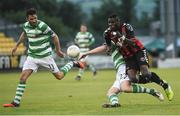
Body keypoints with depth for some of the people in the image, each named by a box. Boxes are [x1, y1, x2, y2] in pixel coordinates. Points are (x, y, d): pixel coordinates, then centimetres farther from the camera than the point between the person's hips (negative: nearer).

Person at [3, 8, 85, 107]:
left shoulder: (42, 26, -21)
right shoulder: (26, 25, -2)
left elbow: (54, 36, -9)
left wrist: (58, 50, -3)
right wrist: (16, 46, 27)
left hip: (45, 56, -5)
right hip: (32, 57, 5)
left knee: (59, 76, 5)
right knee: (23, 77, -8)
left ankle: (72, 64, 32)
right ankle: (16, 102, -6)